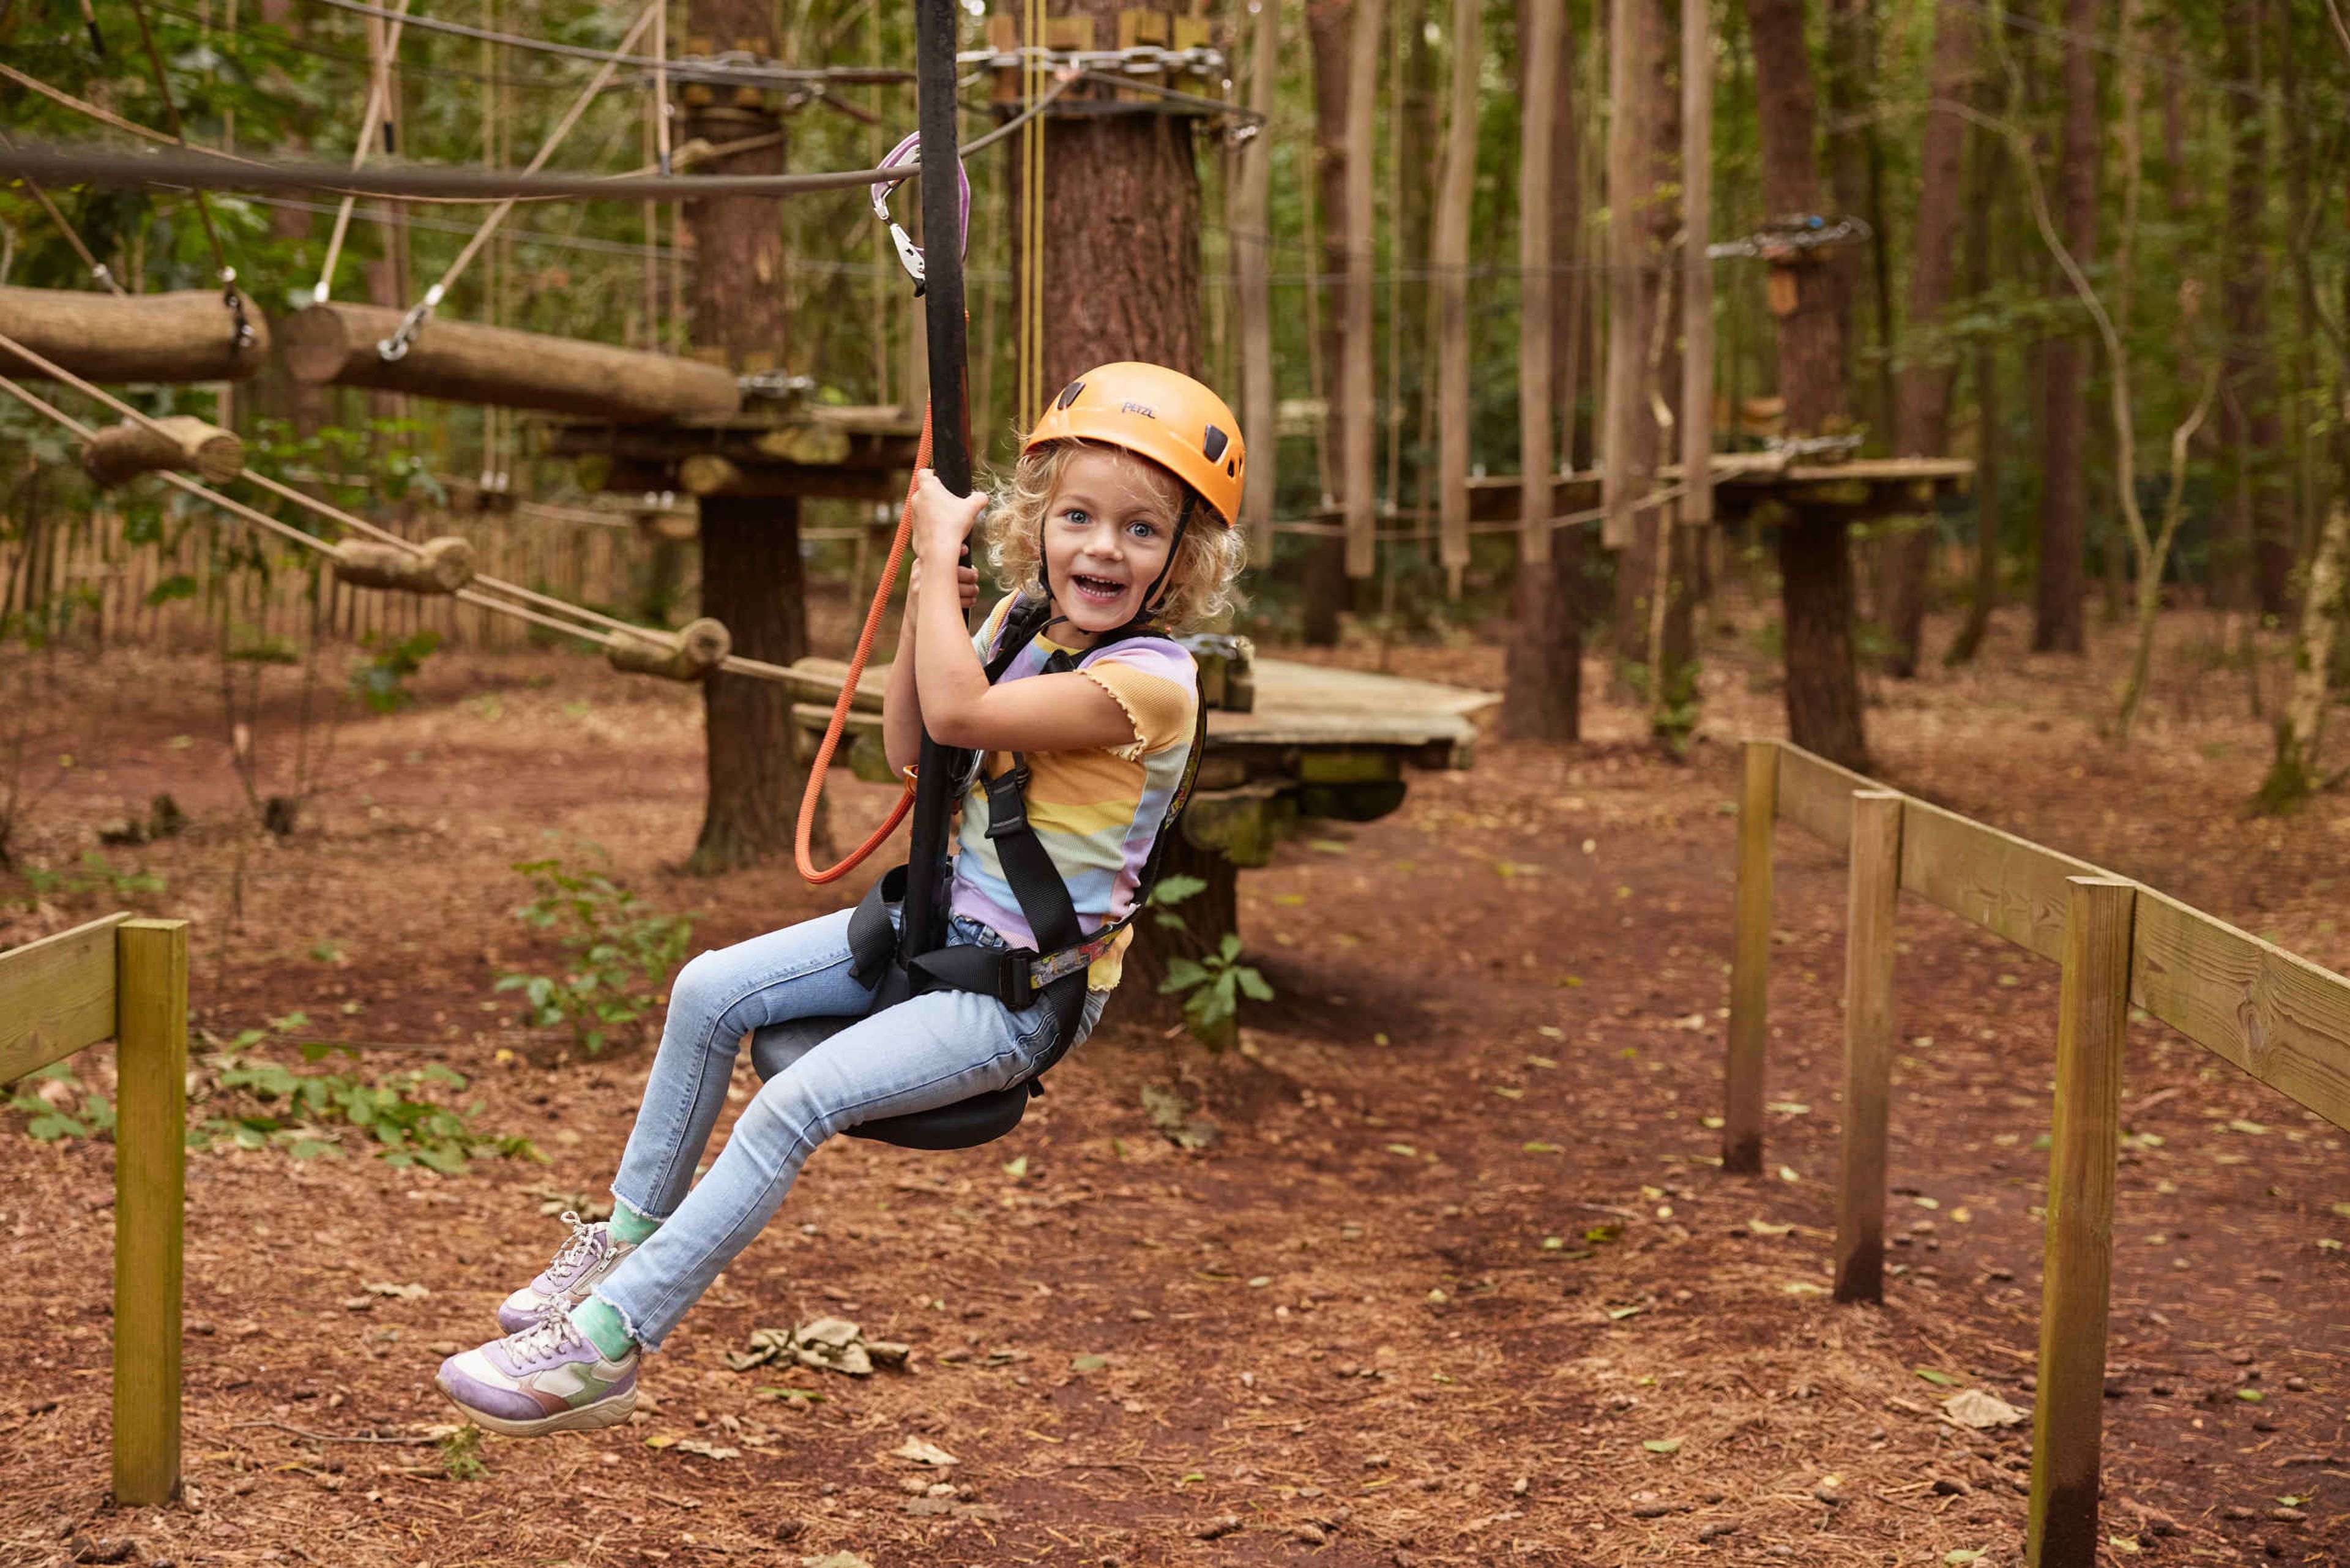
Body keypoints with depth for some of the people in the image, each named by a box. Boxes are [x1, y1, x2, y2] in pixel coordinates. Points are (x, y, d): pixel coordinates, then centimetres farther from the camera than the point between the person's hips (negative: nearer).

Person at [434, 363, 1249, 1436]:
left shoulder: (1150, 678, -22)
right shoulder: (1024, 621, 5)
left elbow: (956, 714, -29)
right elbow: (909, 749, 10)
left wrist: (943, 552, -20)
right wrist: (928, 597, -3)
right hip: (942, 923, 8)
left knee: (796, 1100, -23)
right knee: (711, 990, -1)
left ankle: (608, 1342, -18)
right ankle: (627, 1238, 13)